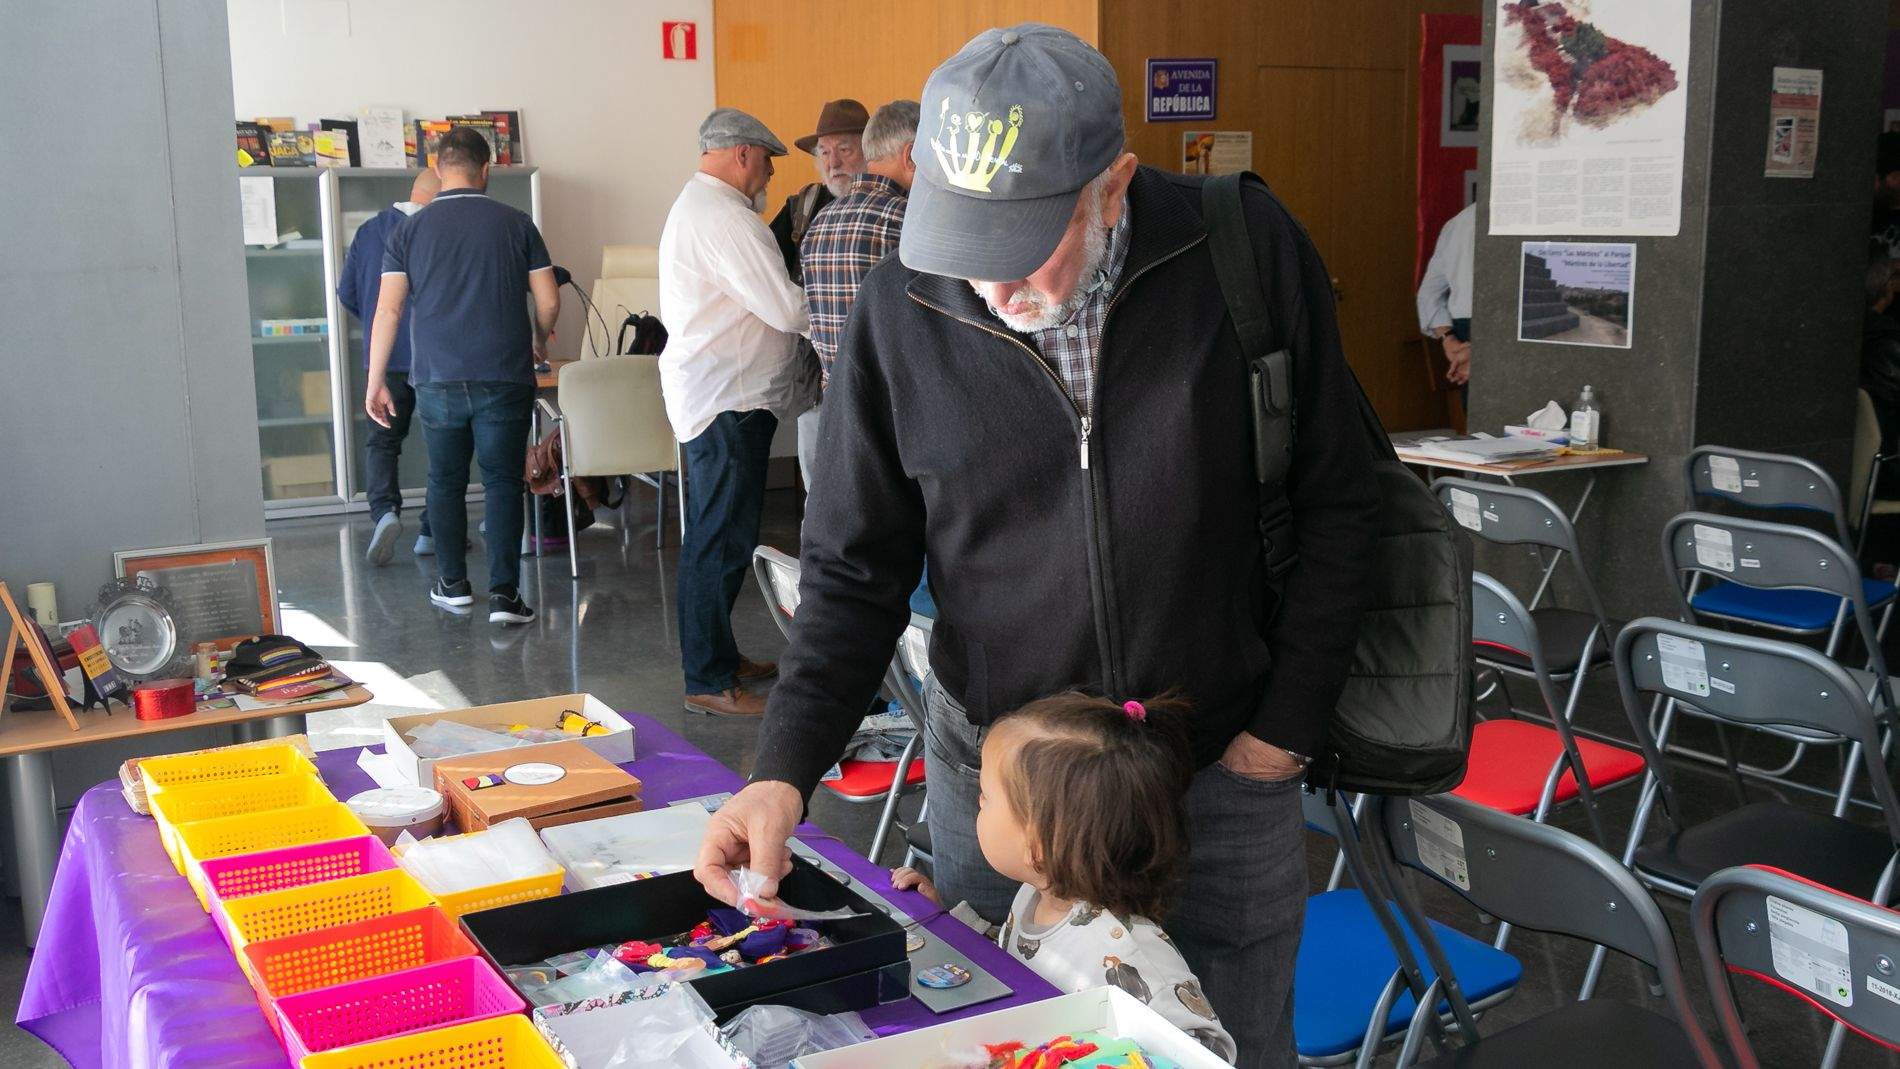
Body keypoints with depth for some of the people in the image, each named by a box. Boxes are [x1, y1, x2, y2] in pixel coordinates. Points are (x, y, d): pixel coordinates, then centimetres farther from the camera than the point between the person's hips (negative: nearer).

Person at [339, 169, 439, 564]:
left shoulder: (368, 232, 5)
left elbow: (347, 293, 10)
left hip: (384, 357, 3)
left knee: (381, 439, 10)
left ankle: (385, 510, -14)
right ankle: (433, 529, 12)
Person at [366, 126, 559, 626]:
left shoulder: (409, 230, 3)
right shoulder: (516, 224, 2)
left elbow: (388, 309, -1)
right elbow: (548, 300, 1)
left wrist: (375, 382, 3)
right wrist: (539, 341, 22)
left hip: (438, 379, 1)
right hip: (505, 378, -1)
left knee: (445, 482, 15)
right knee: (502, 482, 3)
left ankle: (453, 585, 23)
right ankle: (504, 593, -3)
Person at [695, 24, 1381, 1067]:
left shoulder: (1246, 249, -14)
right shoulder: (904, 307, -11)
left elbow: (1331, 503, -4)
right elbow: (855, 572, -4)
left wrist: (1283, 731, -4)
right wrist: (784, 770, -16)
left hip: (1221, 767, 0)